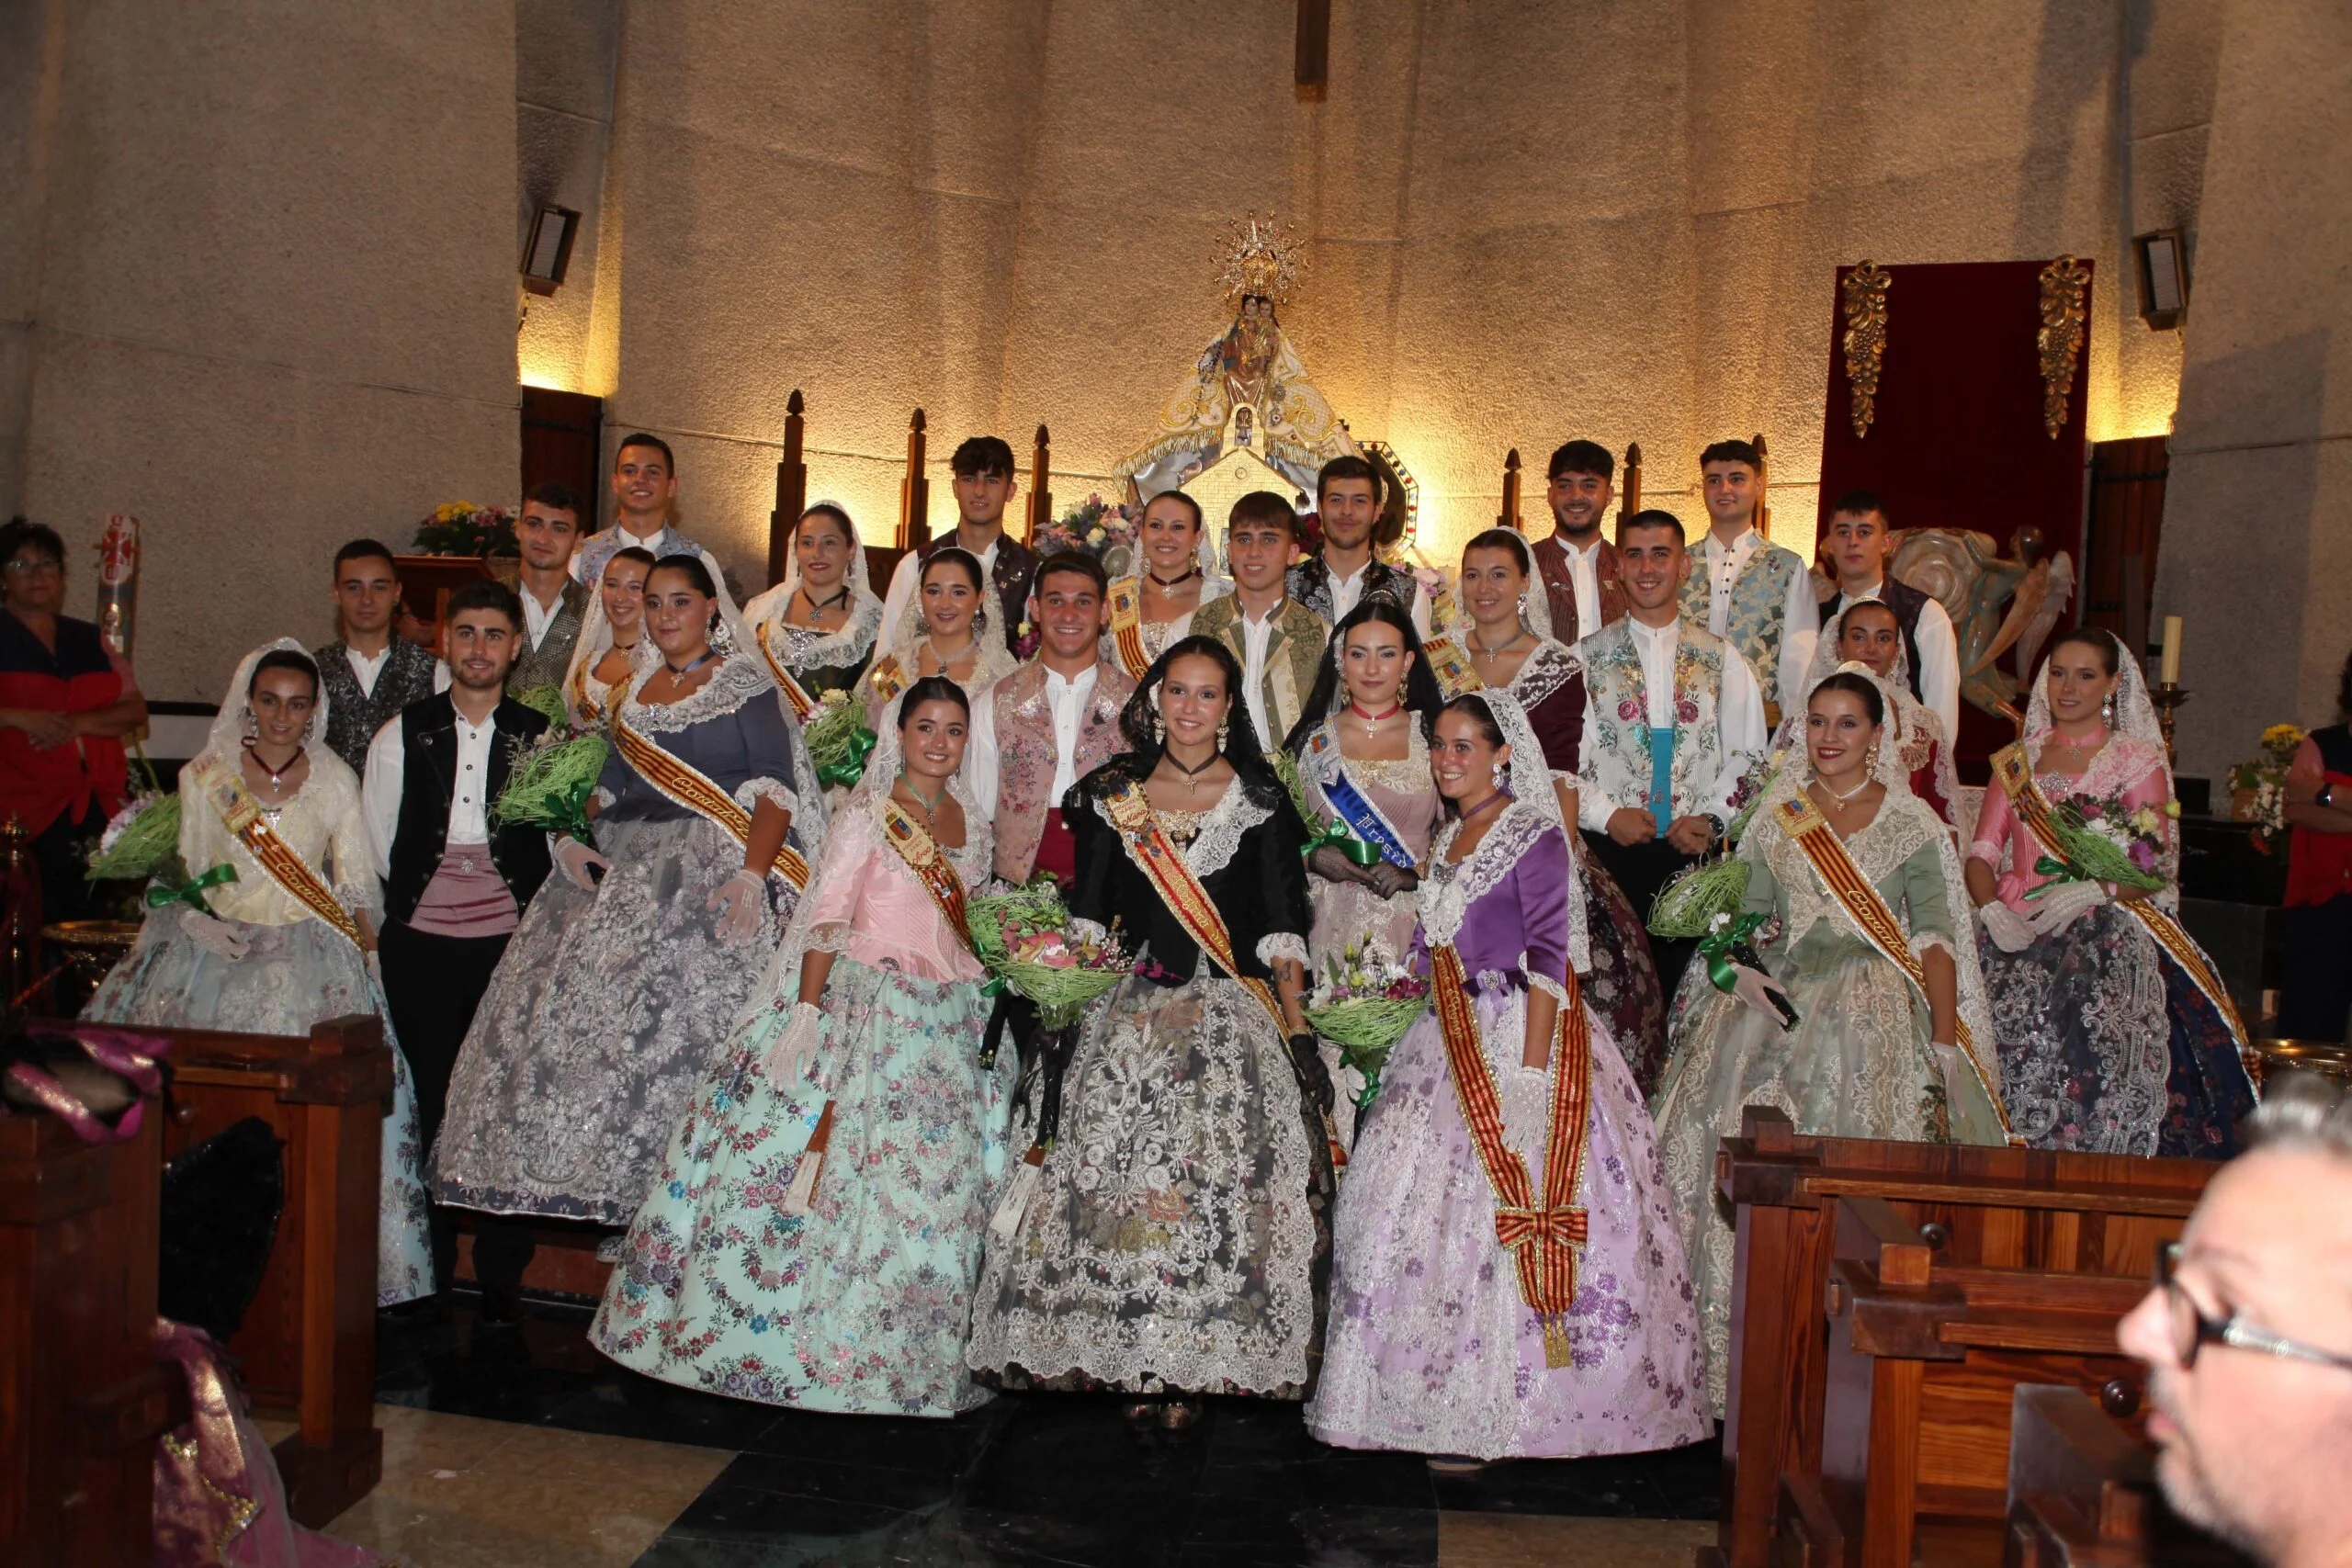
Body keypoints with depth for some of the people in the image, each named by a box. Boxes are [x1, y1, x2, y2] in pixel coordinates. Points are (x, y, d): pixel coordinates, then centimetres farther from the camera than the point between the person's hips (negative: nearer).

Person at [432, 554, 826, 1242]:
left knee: (677, 1018, -17)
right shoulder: (636, 689, 20)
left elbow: (775, 787, -9)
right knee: (576, 1002, -5)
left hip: (709, 871, -6)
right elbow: (608, 785, 21)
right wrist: (570, 840, 1)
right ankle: (597, 1173, 3)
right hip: (625, 870, 7)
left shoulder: (743, 682, 1)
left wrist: (752, 876, -22)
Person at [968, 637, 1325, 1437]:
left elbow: (1283, 925, 3)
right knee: (1119, 1180, -8)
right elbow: (1086, 913, 10)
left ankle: (1193, 1369, 0)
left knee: (1223, 1180, -11)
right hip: (1130, 1014, 1)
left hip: (1234, 1014, -1)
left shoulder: (1261, 798, 7)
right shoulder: (1113, 793, 11)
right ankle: (1137, 1367, 3)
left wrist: (1293, 1022, -5)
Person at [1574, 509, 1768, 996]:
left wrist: (1712, 819, -6)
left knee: (1684, 984, 2)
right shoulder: (1587, 657, 6)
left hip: (1694, 852, 1)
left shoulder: (1721, 658, 11)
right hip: (1609, 847, -1)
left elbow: (1748, 755, 8)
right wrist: (1606, 815, -10)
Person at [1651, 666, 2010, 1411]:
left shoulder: (1912, 823, 6)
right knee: (1728, 1089, -18)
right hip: (1784, 993, 3)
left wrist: (1946, 1043, -11)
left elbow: (1936, 937, -1)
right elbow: (1748, 920, 16)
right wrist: (1742, 968, -6)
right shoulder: (1778, 817, 16)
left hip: (1876, 1000, -2)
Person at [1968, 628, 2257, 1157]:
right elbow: (1981, 855, 10)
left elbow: (2153, 870, -1)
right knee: (2009, 1013, -20)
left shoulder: (2139, 762, 7)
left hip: (2106, 934, -2)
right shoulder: (2015, 761, 18)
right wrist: (1993, 910, -10)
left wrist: (2088, 891, -19)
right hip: (2015, 932, 3)